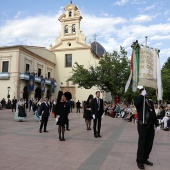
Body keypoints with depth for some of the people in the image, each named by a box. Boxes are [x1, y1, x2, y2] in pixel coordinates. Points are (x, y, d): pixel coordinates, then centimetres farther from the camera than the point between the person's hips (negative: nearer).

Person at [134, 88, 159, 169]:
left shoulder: (150, 102, 15)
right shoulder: (139, 101, -3)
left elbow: (154, 113, 17)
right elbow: (136, 103, -29)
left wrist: (156, 124, 13)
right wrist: (142, 95, -17)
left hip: (150, 126, 6)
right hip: (143, 126, -6)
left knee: (149, 144, 13)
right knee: (142, 144, 2)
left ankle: (145, 159, 29)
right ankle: (140, 161, 15)